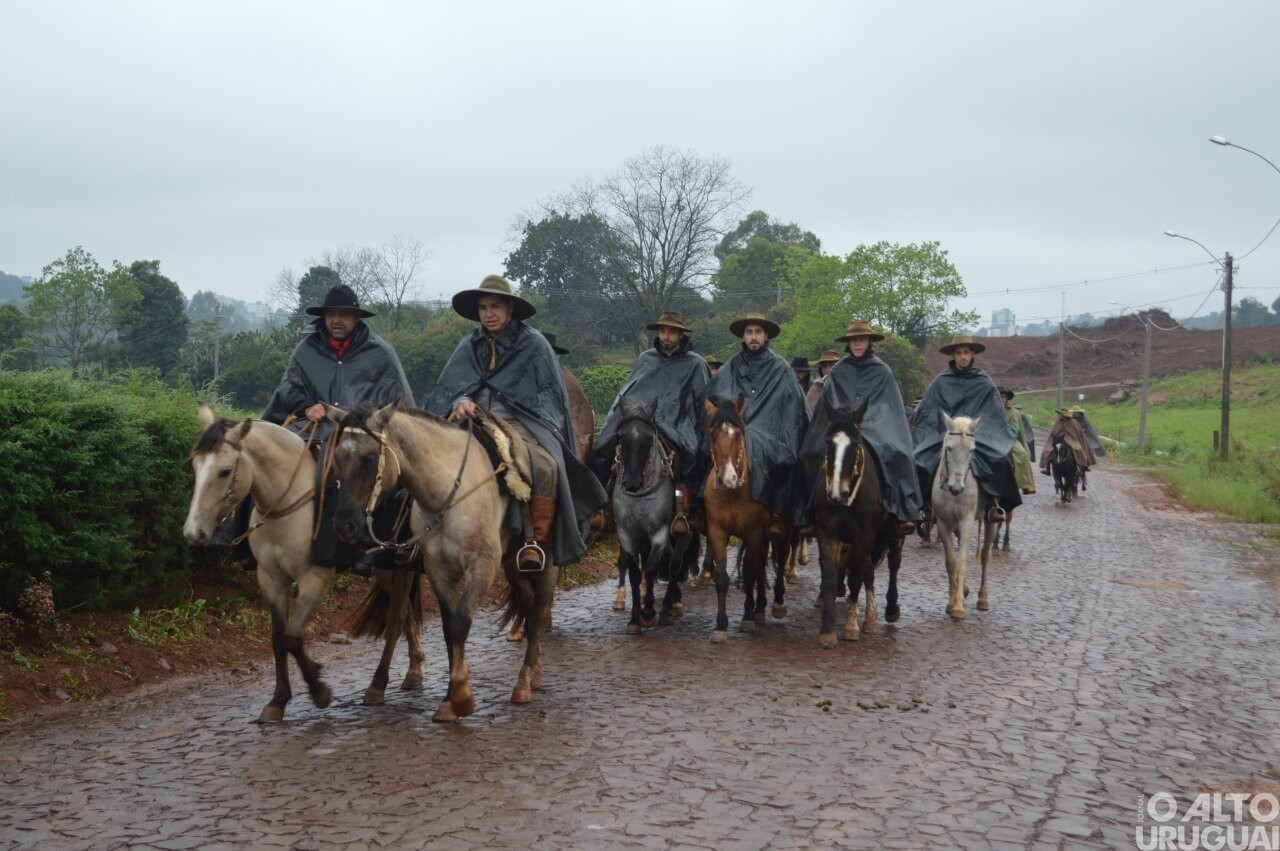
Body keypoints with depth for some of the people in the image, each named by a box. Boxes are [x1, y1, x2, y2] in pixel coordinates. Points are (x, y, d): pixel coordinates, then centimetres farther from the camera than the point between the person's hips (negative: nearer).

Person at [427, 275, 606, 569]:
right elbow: (449, 387, 10)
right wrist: (460, 402, -13)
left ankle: (536, 542, -20)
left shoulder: (533, 343, 7)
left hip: (519, 423, -3)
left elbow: (549, 392, 8)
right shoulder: (469, 346, 16)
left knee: (546, 466, -34)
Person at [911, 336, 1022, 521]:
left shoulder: (984, 382, 2)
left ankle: (996, 502, -13)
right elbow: (925, 414, 7)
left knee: (999, 460, -26)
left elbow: (996, 416, 8)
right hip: (942, 436, 1)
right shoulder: (941, 381, 2)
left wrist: (1002, 440, 4)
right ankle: (925, 503, -6)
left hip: (978, 435, -1)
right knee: (919, 461, -21)